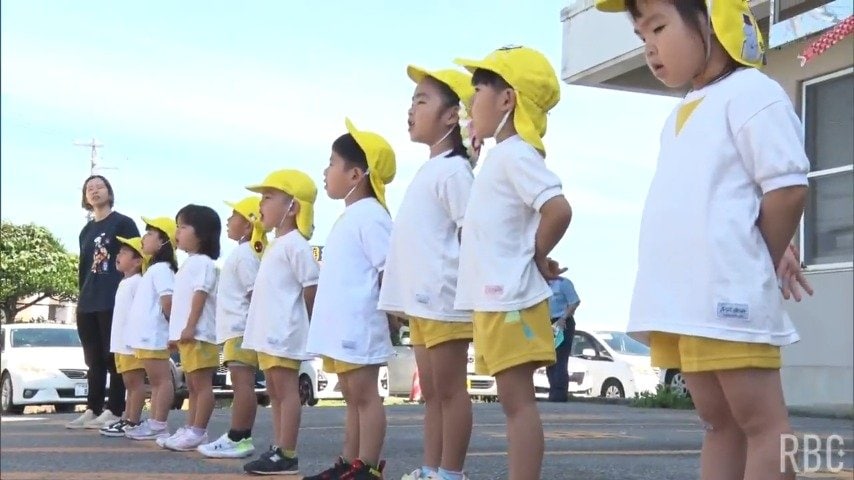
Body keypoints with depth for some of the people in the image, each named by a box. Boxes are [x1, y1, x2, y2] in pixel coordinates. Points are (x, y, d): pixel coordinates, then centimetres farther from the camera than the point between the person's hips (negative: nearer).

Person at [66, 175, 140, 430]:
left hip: (115, 301, -7)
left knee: (113, 357, -5)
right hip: (88, 304, 7)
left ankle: (113, 411, -5)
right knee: (93, 360, 7)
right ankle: (92, 410, 9)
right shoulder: (86, 231, 20)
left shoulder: (123, 223, 1)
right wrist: (82, 299, 16)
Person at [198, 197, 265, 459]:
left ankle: (239, 439, -15)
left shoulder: (244, 254, -10)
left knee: (242, 381, -12)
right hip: (236, 329, 11)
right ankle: (238, 436, 14)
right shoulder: (243, 253, 20)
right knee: (241, 382, 11)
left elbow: (255, 292, -17)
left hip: (241, 330, -11)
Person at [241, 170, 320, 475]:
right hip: (269, 333, 11)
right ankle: (279, 450, 18)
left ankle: (287, 455, -6)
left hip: (284, 334, -11)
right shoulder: (277, 245, 19)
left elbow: (312, 286, -16)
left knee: (286, 391, -8)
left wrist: (301, 322, -9)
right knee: (275, 392, 13)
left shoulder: (294, 244, -12)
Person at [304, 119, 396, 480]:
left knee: (364, 396, -6)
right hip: (341, 327, 10)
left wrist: (384, 309, -15)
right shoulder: (350, 217, 19)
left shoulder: (369, 215, -12)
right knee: (353, 398, 14)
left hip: (358, 326, -10)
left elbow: (390, 269, -17)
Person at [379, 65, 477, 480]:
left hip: (444, 300, -10)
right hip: (421, 301, 10)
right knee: (431, 391, 14)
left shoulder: (453, 170, -10)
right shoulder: (428, 171, 18)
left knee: (449, 389, -4)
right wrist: (398, 290, 21)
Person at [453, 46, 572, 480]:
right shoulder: (503, 155, 18)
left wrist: (536, 257, -12)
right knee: (513, 402, 11)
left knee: (518, 400, -8)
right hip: (495, 299, 10)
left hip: (510, 299, -10)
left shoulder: (515, 154, -13)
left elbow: (558, 210, -25)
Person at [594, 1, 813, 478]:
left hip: (727, 296, -9)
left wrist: (756, 269, -5)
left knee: (760, 420, -4)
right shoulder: (681, 116, 21)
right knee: (718, 421, 13)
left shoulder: (750, 94, -7)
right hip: (684, 301, 9)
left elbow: (788, 188, -14)